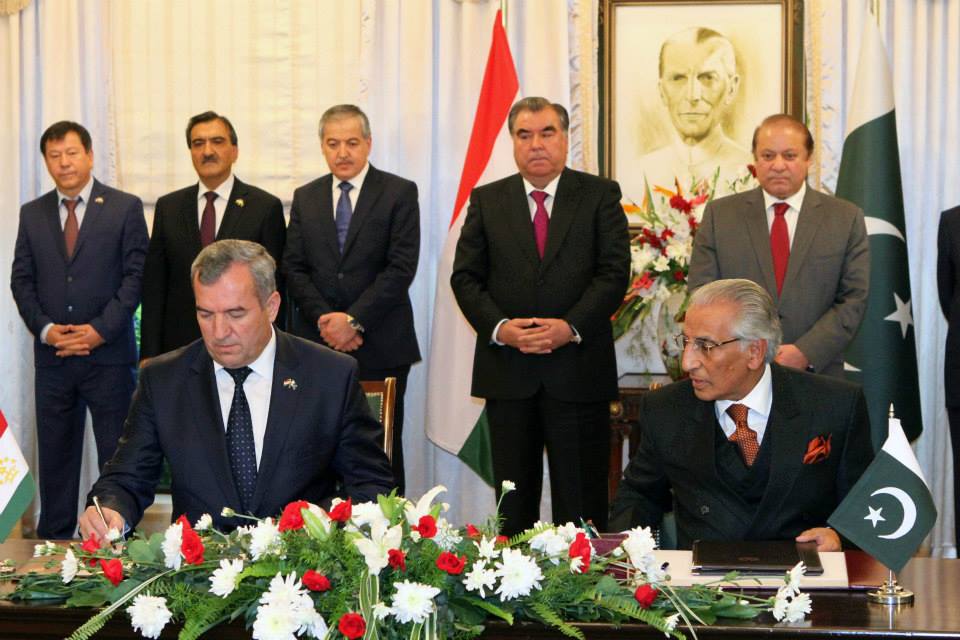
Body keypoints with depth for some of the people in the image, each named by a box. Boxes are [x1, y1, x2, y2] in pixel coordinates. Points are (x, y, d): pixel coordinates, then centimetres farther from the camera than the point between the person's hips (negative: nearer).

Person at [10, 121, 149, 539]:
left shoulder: (125, 208, 1)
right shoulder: (32, 214, 11)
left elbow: (136, 274, -4)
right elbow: (21, 280, 9)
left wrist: (100, 330, -13)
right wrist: (45, 329, -7)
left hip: (109, 353, -3)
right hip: (52, 355, 3)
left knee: (117, 453, 0)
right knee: (55, 454, 8)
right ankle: (54, 542, 15)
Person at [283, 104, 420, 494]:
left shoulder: (400, 193, 1)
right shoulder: (305, 198, 13)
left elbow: (401, 268, -8)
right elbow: (294, 269, 8)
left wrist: (353, 320, -14)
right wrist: (324, 319, -8)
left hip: (381, 347, -3)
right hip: (318, 345, 3)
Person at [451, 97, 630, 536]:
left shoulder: (600, 196, 4)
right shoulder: (487, 201, 10)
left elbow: (614, 273, -4)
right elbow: (465, 276, 5)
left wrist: (571, 327, -16)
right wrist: (499, 328, -11)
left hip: (579, 368, -2)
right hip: (507, 370, 2)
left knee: (582, 497, 2)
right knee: (513, 497, 8)